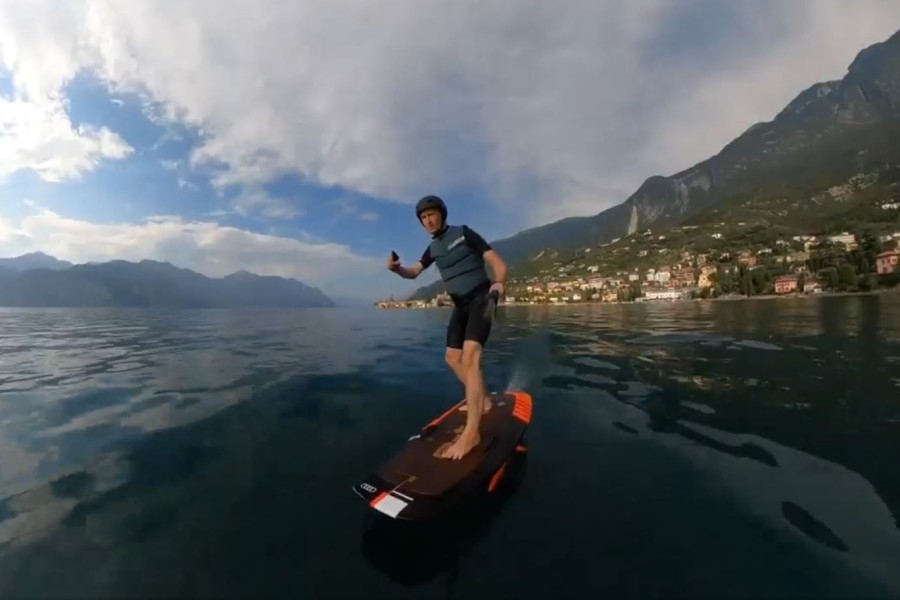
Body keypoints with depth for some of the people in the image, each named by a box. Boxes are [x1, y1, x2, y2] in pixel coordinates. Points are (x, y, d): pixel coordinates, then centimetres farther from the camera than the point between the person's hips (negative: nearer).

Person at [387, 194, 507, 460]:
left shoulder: (464, 233, -7)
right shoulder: (433, 248, 12)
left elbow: (498, 262, -13)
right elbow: (413, 272, 13)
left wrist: (500, 283, -35)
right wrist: (396, 268, -10)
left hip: (480, 300, -8)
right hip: (460, 305, 8)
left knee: (469, 357, -23)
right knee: (453, 358, 12)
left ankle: (471, 432, -23)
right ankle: (482, 401, 29)